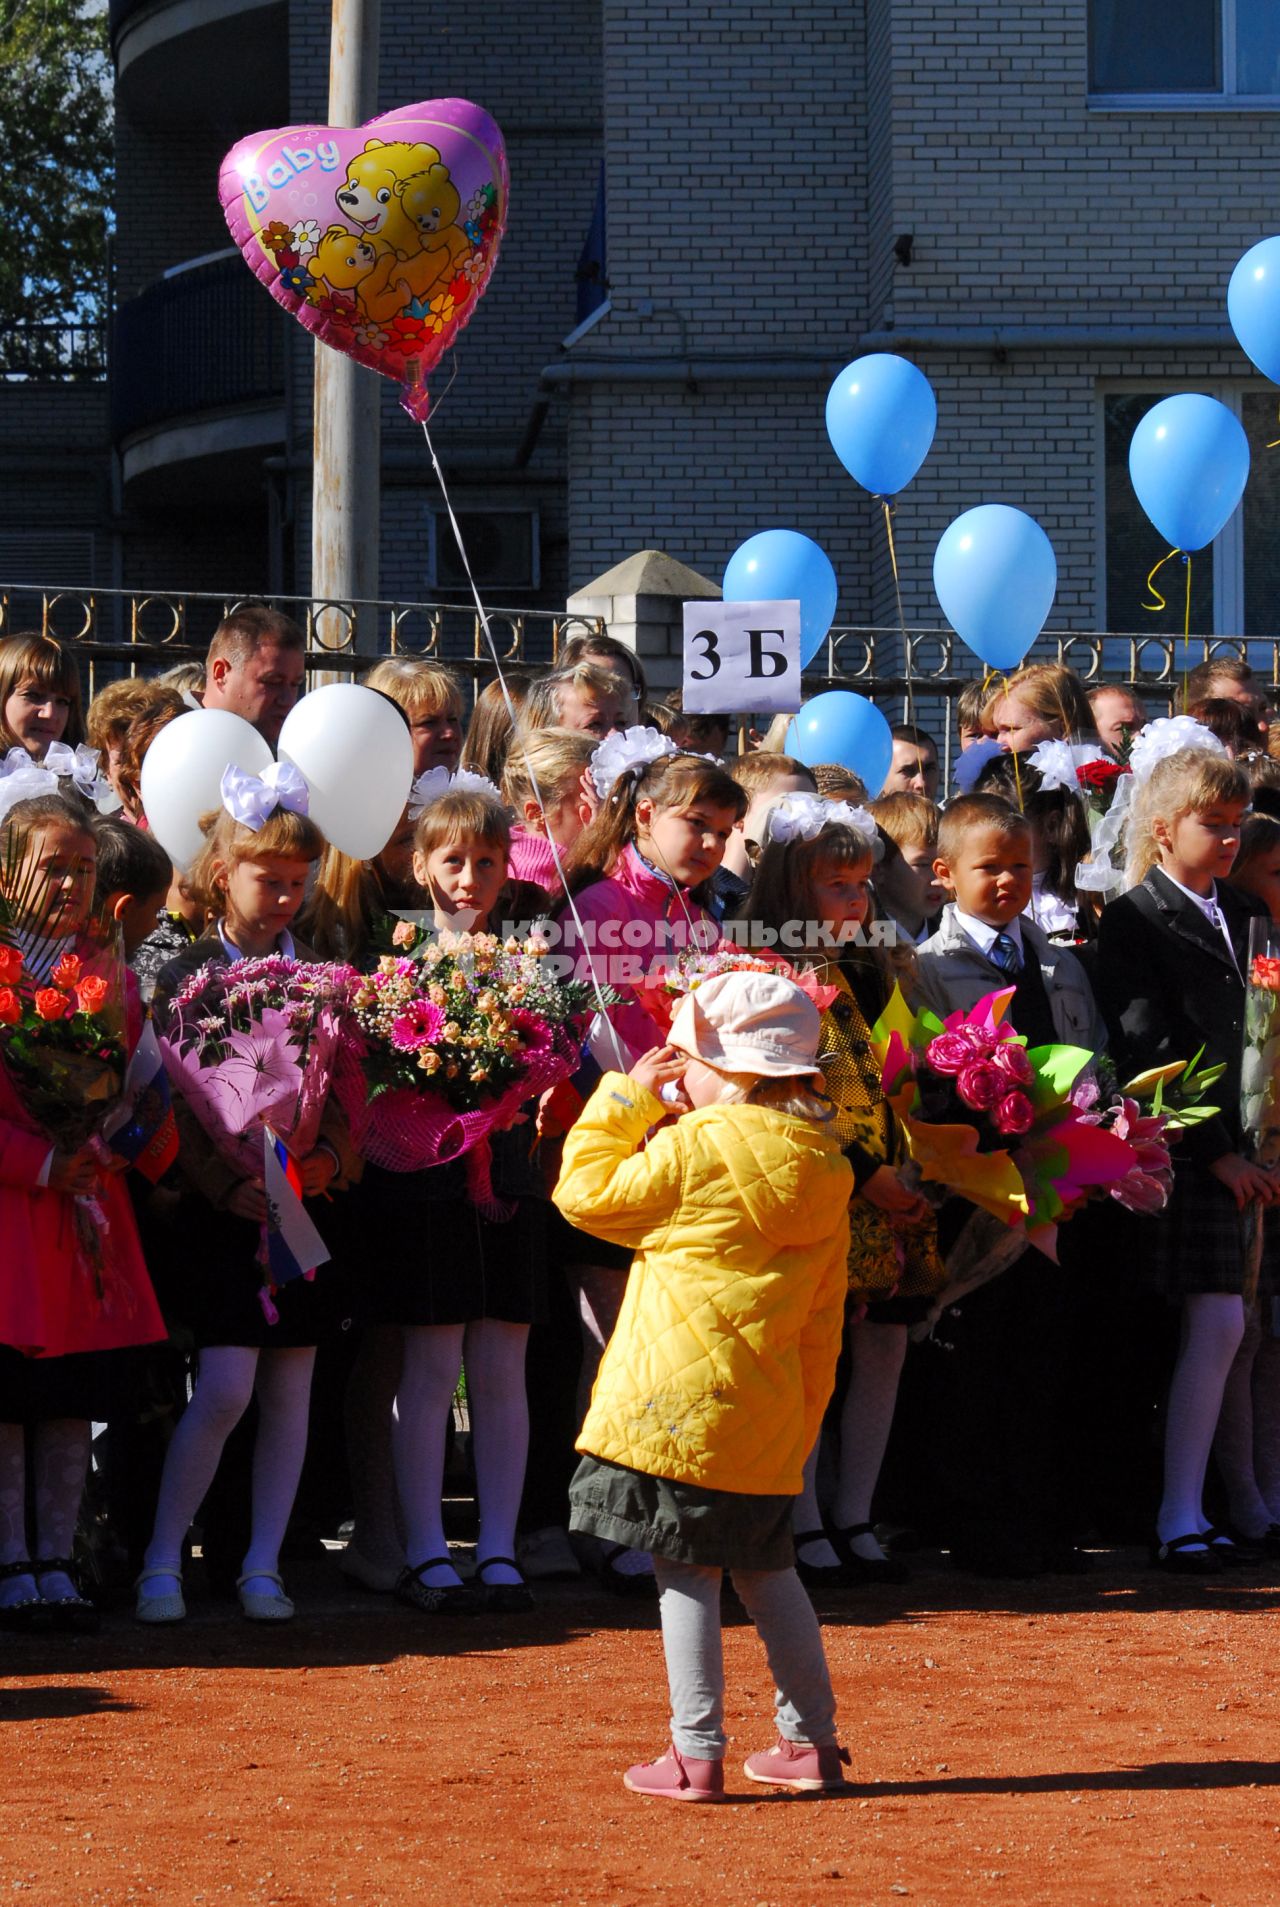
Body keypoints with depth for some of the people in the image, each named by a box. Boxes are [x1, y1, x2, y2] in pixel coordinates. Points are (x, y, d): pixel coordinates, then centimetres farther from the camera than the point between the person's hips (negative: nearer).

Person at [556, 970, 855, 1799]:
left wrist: (625, 1098, 6)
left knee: (688, 1572, -1)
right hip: (770, 1411, 6)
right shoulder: (825, 1170, 8)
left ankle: (697, 1754, 0)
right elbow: (824, 1313, 13)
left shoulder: (697, 1149, -12)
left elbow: (588, 1194, -2)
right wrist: (805, 1415, 20)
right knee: (764, 1567, 18)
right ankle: (813, 1739, 21)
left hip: (681, 1401, -6)